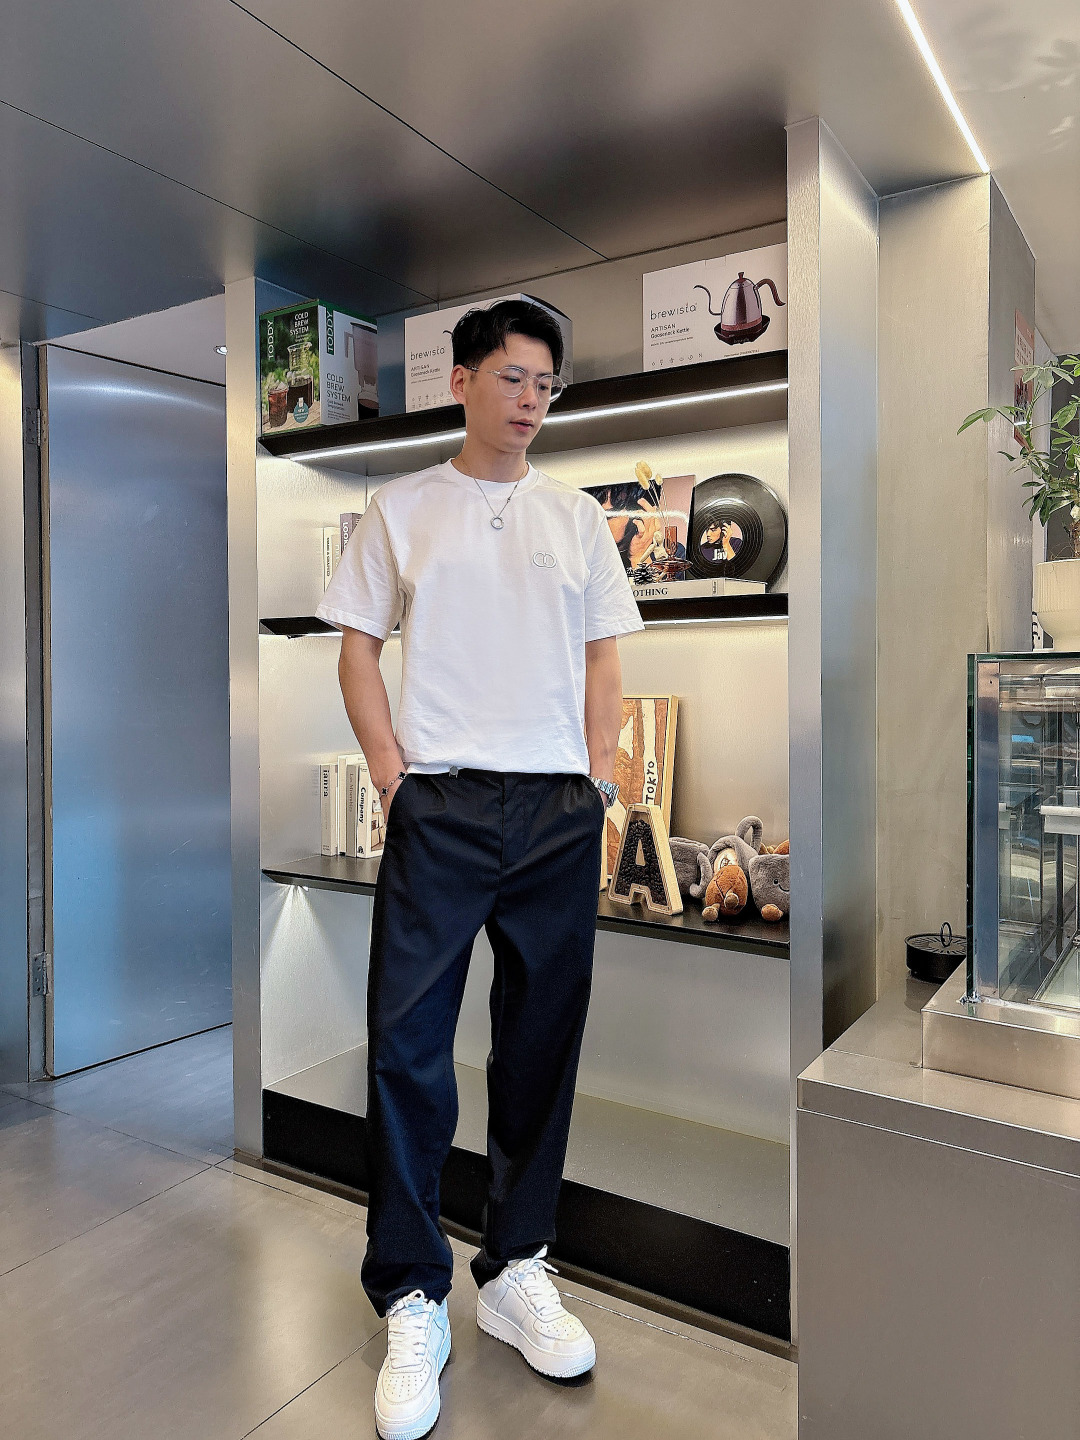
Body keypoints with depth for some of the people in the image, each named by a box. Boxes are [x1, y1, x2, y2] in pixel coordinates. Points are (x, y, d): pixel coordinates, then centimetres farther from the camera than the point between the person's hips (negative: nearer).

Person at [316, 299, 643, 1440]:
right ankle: (412, 1301, 13)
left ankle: (515, 1271, 26)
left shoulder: (577, 516, 15)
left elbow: (601, 658, 14)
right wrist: (388, 769, -6)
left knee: (541, 1046, 9)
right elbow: (358, 647, 7)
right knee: (405, 1044, -4)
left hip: (560, 809, 3)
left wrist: (600, 780, 3)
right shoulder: (401, 508, 9)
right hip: (439, 801, -2)